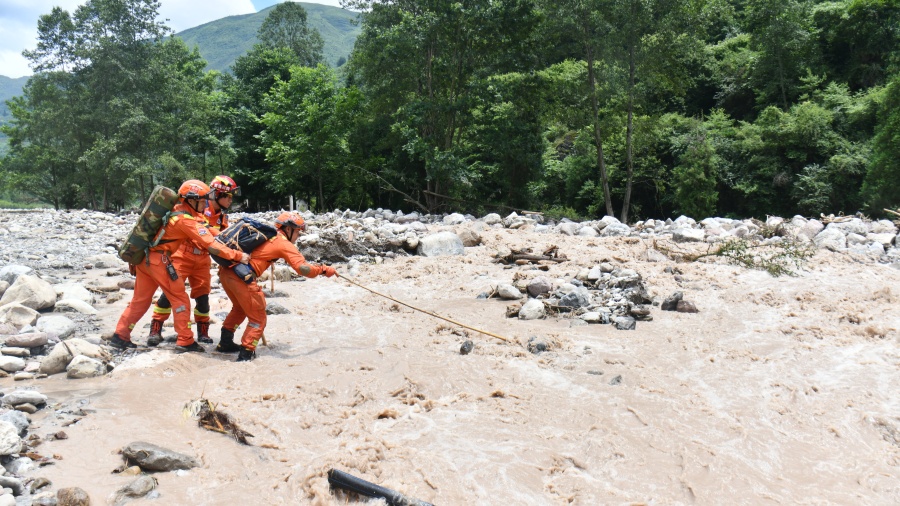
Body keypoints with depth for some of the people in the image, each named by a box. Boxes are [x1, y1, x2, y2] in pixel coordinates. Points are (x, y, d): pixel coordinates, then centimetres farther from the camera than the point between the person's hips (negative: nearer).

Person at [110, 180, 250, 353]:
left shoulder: (175, 209, 9)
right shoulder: (187, 220, -16)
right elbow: (212, 246, -21)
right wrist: (239, 256, -20)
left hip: (142, 256, 8)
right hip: (158, 259, -8)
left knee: (140, 299, 18)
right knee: (180, 299, 1)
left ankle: (120, 336, 23)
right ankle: (185, 342, 2)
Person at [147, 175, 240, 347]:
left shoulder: (222, 217, 8)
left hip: (202, 260, 6)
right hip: (183, 255, -5)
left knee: (202, 296, 6)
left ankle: (203, 332, 18)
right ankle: (155, 329, 1)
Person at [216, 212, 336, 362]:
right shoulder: (284, 244, -4)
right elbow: (303, 269, -13)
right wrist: (324, 270, -1)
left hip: (225, 271, 9)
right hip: (241, 277, -9)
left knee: (240, 308, 31)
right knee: (258, 318, 6)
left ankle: (225, 343, 40)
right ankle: (246, 352, 5)